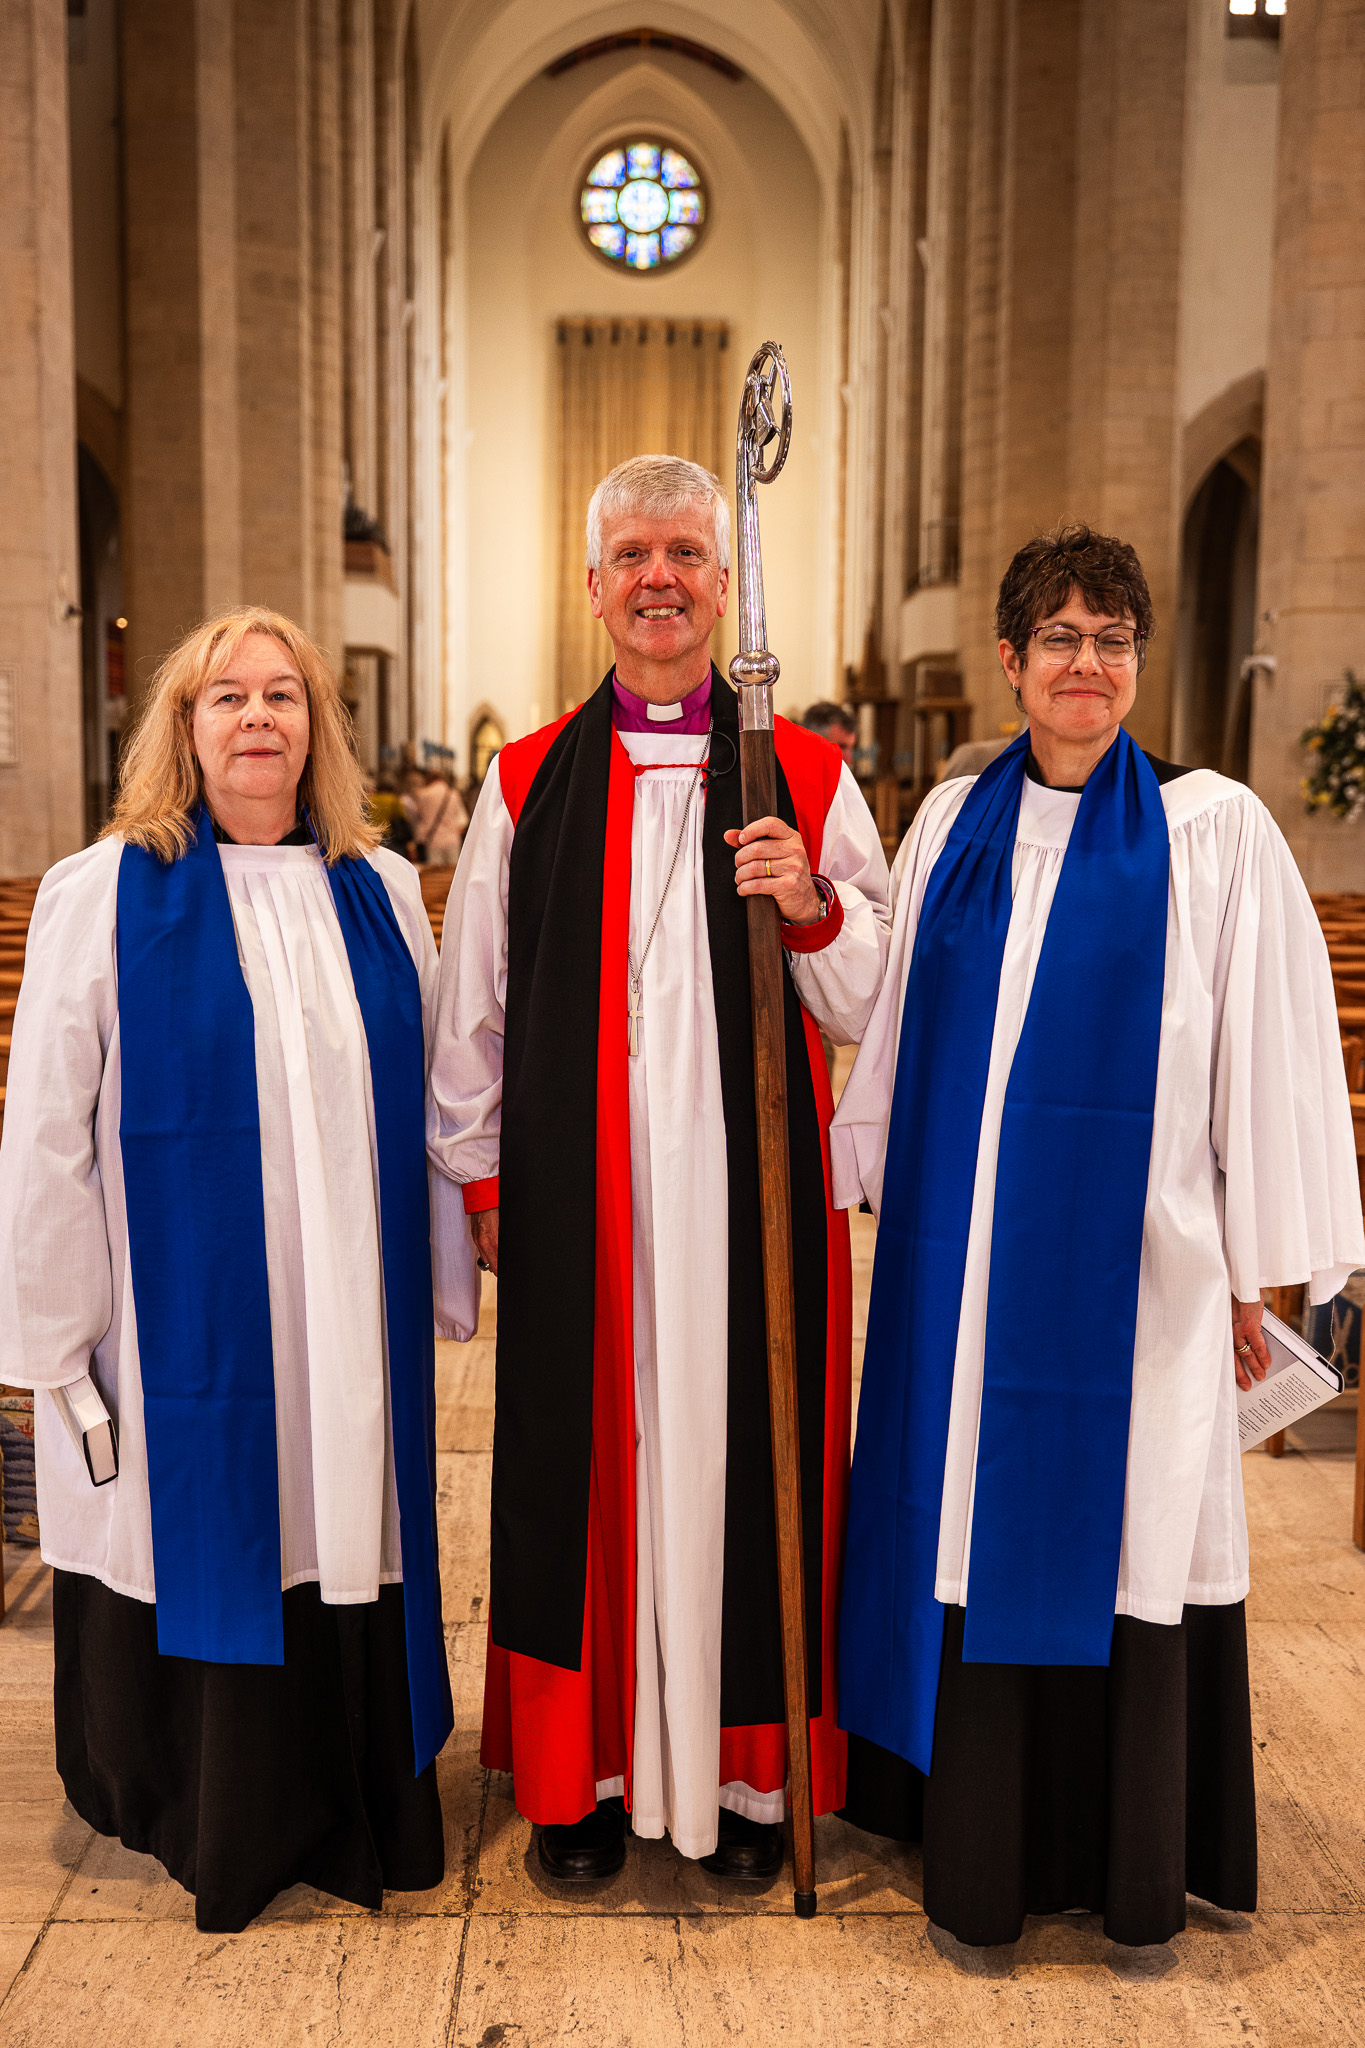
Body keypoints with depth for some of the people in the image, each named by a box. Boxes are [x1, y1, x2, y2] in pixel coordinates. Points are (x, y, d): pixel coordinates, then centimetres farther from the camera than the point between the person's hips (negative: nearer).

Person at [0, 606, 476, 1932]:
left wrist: (445, 1275, 8)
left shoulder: (381, 892, 5)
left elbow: (431, 1106, 8)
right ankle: (213, 1822, 36)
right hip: (186, 1318, -2)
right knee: (203, 1550, 10)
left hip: (352, 1325, 3)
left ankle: (357, 1812, 36)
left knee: (345, 1545, 13)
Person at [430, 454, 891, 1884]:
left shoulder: (809, 776, 4)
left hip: (748, 1187, 0)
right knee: (583, 1457, 9)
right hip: (576, 1191, 1)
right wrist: (478, 1173, 7)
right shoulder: (528, 782, 6)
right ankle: (587, 1767, 29)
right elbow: (472, 1002, 10)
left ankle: (743, 1769, 28)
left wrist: (813, 907, -15)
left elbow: (873, 1005, 4)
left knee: (742, 1448, 7)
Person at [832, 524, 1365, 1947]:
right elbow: (896, 1032, 12)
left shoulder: (1215, 830, -3)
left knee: (1125, 1545, 9)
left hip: (1131, 1266, -3)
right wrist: (852, 1173, 14)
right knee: (972, 1536, 11)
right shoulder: (952, 824, 7)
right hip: (966, 1263, 3)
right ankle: (980, 1851, 33)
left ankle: (1136, 1865, 33)